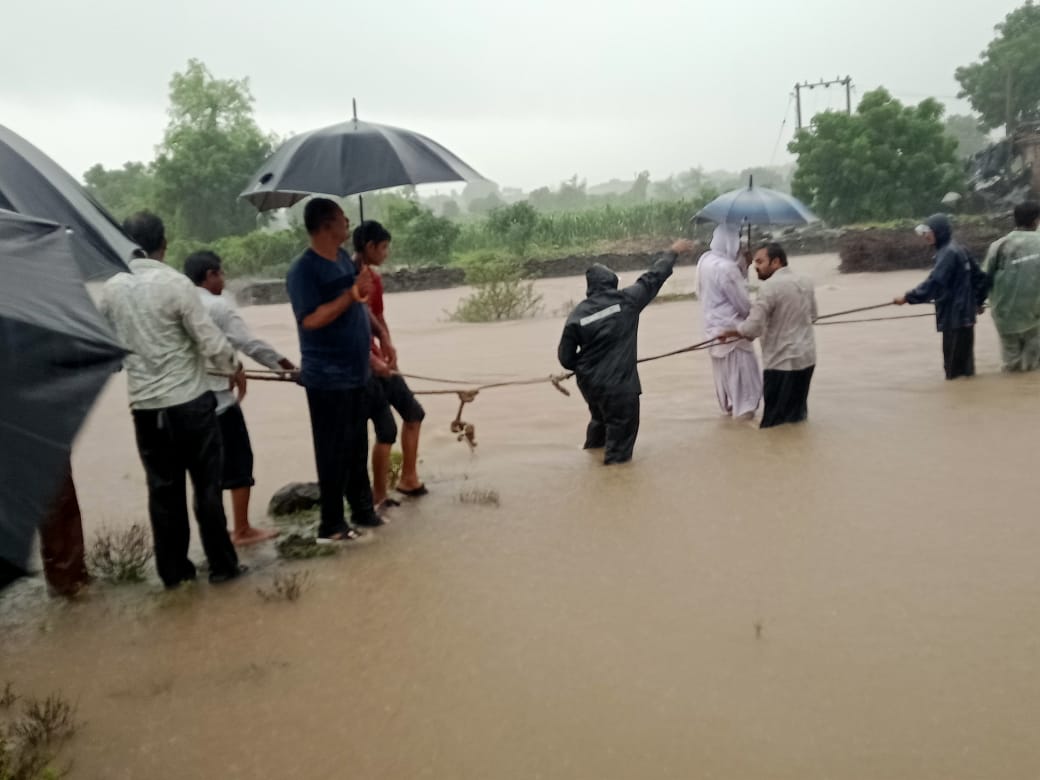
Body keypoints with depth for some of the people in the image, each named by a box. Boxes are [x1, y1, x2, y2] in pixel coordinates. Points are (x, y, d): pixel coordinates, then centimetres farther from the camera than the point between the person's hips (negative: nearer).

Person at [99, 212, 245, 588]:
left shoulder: (110, 289, 1)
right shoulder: (176, 283, -13)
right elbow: (210, 340, -13)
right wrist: (234, 368, 5)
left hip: (144, 405, 4)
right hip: (190, 401, -4)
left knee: (163, 489, 11)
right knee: (206, 485, 5)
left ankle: (172, 570, 18)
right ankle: (222, 564, 11)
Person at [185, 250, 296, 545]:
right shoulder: (217, 306, -11)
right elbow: (251, 344, -13)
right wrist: (290, 366, -5)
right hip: (217, 397, -7)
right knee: (239, 462, 5)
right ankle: (243, 530, 10)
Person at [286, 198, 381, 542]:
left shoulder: (343, 258, 10)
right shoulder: (304, 269, -16)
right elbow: (311, 319, -25)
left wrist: (369, 336, 19)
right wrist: (351, 295, -31)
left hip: (355, 372, 8)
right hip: (327, 377, -8)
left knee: (357, 447, 17)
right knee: (334, 452, -1)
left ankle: (363, 509, 30)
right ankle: (331, 525, 9)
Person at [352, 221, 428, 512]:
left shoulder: (373, 277, 11)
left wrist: (387, 346, 1)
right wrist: (373, 360, -23)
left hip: (378, 362, 10)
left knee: (413, 412, 16)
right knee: (386, 429, -8)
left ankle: (408, 479, 27)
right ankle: (379, 497, 5)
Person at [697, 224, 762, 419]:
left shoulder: (705, 260, 1)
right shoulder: (726, 267, -26)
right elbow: (743, 304, -19)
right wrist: (753, 312, 2)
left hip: (713, 325, 9)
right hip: (731, 327, -9)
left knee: (722, 368, 20)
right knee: (740, 367, 5)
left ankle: (727, 404, 32)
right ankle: (744, 407, 14)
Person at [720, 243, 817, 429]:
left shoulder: (770, 287, -18)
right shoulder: (805, 283, 8)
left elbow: (752, 328, -20)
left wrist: (728, 333, -4)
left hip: (782, 361, -8)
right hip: (807, 357, 8)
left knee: (775, 423, 0)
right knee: (797, 415, 19)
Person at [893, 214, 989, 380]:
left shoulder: (948, 253, -15)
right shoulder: (958, 250, 14)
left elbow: (934, 283, -24)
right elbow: (979, 276, 19)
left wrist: (908, 297, -23)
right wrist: (977, 300, 27)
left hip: (954, 314, -10)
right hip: (963, 312, 10)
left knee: (954, 362, -6)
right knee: (962, 356, 15)